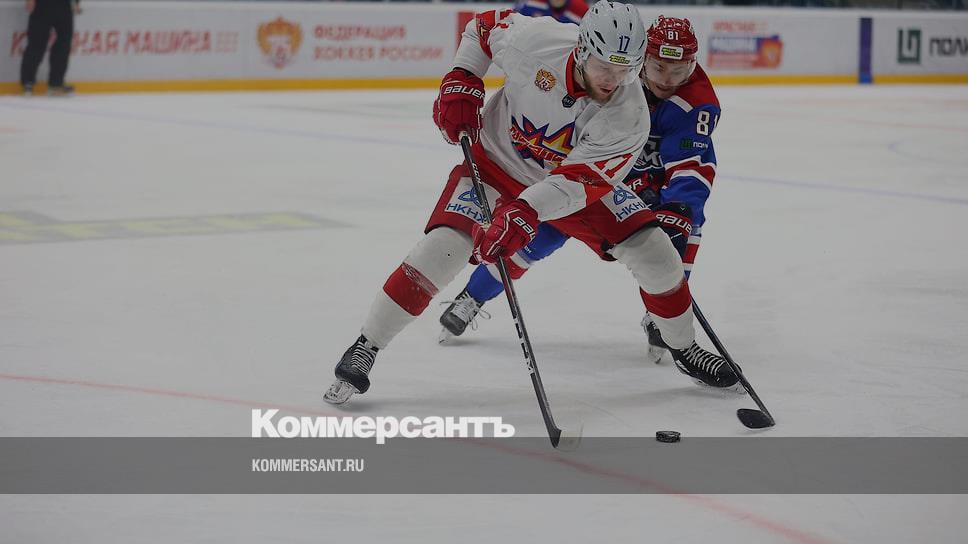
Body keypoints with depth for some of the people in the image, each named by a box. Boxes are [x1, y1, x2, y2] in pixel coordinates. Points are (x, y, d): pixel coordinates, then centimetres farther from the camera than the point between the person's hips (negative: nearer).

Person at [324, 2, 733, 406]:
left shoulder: (628, 116, -30)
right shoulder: (534, 40, -30)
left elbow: (575, 181, -35)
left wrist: (527, 212, -51)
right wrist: (460, 83, -15)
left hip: (577, 175, 1)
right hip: (496, 158, -1)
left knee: (652, 251, -8)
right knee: (444, 245, -22)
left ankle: (683, 347, 19)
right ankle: (364, 348, -11)